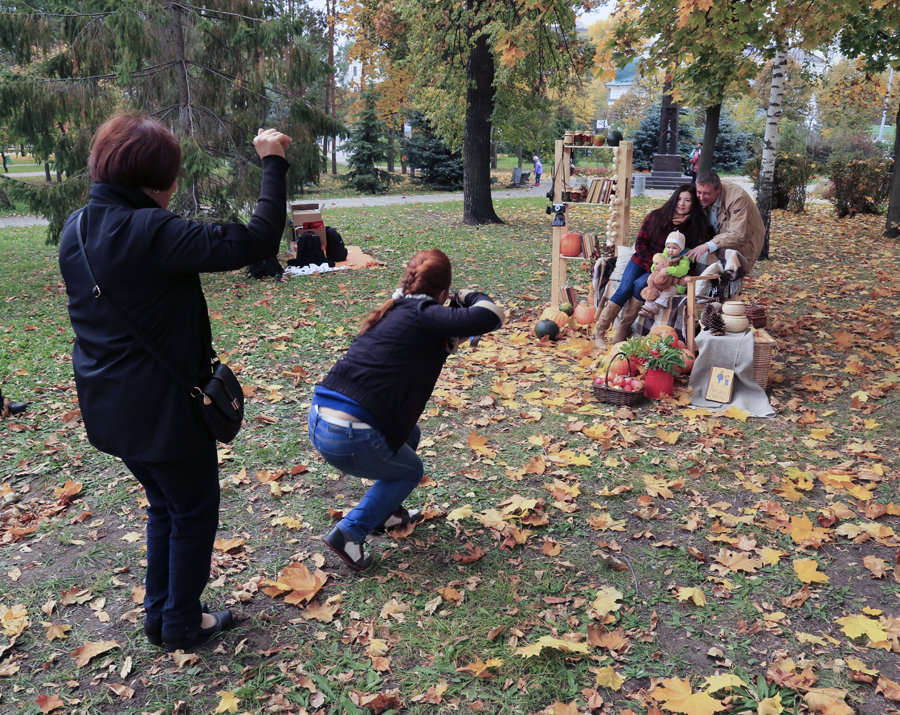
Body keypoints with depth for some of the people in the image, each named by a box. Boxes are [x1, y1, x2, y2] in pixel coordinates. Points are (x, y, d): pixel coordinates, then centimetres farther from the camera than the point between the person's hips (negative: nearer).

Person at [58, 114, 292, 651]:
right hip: (164, 410, -8)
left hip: (109, 406, 9)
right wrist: (273, 164, -19)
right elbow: (258, 241, -29)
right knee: (194, 514, 14)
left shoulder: (77, 229, 1)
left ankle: (160, 614, 40)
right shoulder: (153, 233, -25)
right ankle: (182, 624, 31)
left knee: (164, 505, 27)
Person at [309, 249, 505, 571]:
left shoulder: (391, 312, 16)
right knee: (410, 471, 21)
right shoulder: (423, 315, -9)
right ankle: (350, 532, 11)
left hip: (318, 418, 8)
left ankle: (385, 512, 39)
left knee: (407, 435, 30)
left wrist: (451, 339, 21)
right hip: (349, 438, -8)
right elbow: (491, 316, -17)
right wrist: (471, 296, 3)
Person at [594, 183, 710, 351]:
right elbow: (640, 242, -2)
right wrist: (652, 265, -12)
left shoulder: (693, 227, -2)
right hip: (642, 260, 1)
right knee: (624, 290, -22)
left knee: (639, 285, -30)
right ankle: (599, 333, -18)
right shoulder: (656, 216, -1)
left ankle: (622, 334, -26)